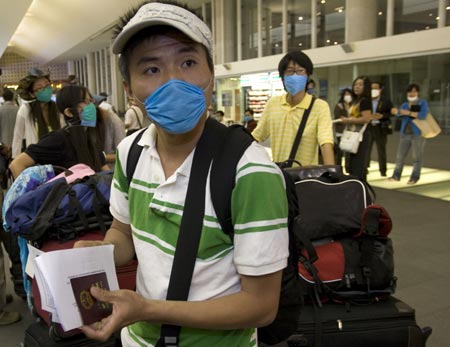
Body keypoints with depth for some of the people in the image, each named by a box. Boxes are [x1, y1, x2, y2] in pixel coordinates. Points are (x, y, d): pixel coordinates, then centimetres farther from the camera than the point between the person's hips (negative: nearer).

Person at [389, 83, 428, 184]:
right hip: (405, 133, 4)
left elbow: (423, 115, -14)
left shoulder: (423, 103, 3)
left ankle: (414, 177, 4)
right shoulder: (405, 104, 15)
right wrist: (396, 111, -28)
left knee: (417, 157, -1)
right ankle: (396, 175, 10)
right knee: (400, 155, 2)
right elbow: (400, 113, -5)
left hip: (418, 133, -4)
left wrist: (408, 113, -17)